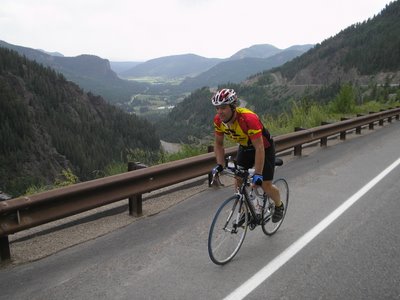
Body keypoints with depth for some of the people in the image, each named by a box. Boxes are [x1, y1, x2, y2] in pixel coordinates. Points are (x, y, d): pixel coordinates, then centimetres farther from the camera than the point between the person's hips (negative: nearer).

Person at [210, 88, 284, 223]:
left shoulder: (248, 118, -39)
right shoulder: (218, 120, -20)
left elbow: (259, 148, -37)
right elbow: (218, 143, -6)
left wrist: (258, 174, -38)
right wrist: (219, 165, -18)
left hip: (264, 148, -5)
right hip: (245, 148, 5)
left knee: (266, 186, -6)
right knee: (239, 182, -2)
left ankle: (279, 205, 26)